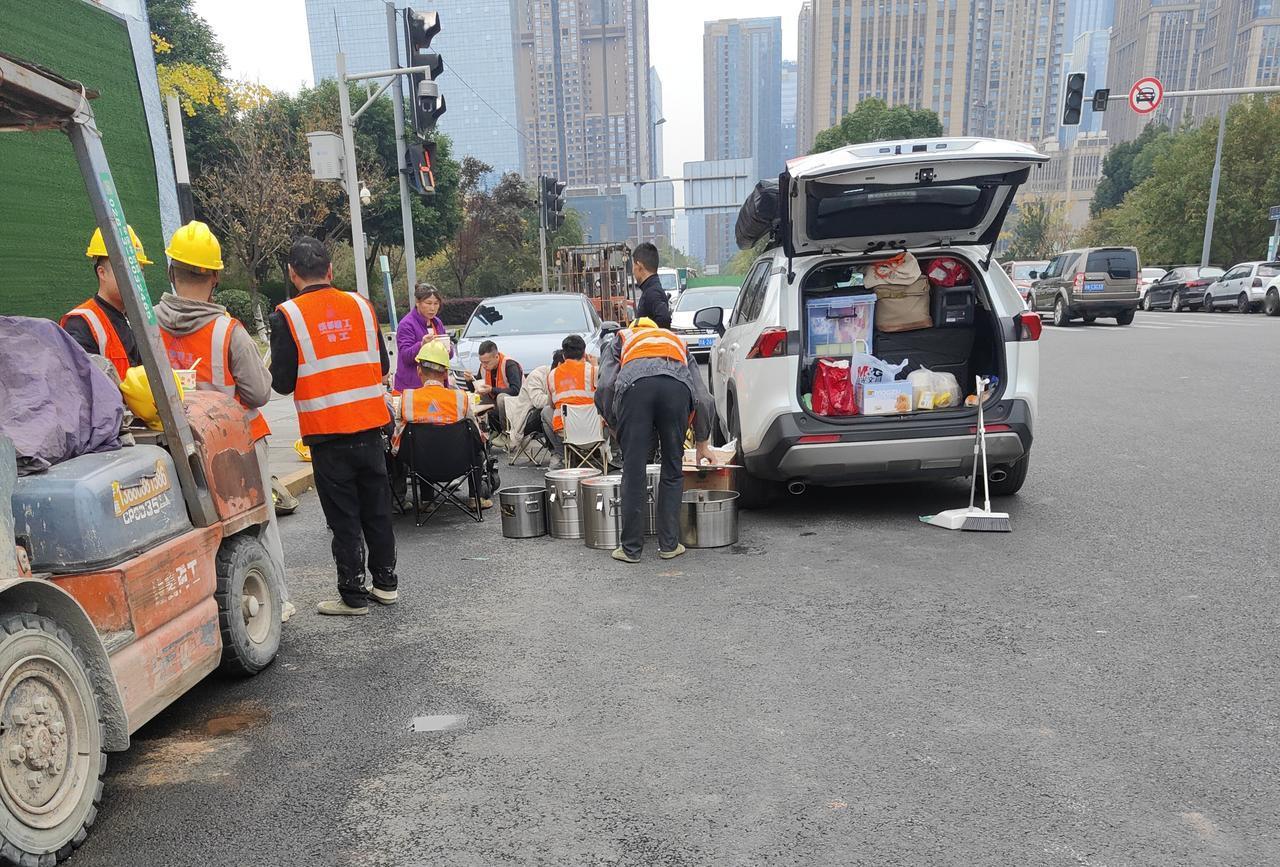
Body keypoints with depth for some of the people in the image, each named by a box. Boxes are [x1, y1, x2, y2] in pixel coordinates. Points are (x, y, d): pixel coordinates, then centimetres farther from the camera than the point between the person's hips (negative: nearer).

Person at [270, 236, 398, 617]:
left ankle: (353, 596, 14)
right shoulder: (360, 305, 3)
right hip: (370, 425, 4)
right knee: (377, 507, 15)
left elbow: (282, 382, -8)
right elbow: (383, 365, 7)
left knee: (343, 516, 5)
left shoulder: (287, 316, -8)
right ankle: (386, 582, 26)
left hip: (327, 432, -3)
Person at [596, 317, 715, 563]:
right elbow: (703, 398, 30)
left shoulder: (619, 340, 37)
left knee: (633, 472, 6)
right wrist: (702, 443, 41)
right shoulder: (678, 343, 42)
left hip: (634, 385, -1)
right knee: (673, 471, 15)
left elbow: (605, 386, 15)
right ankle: (669, 545, 20)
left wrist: (617, 427, 25)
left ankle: (631, 549, 14)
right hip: (678, 385, 2)